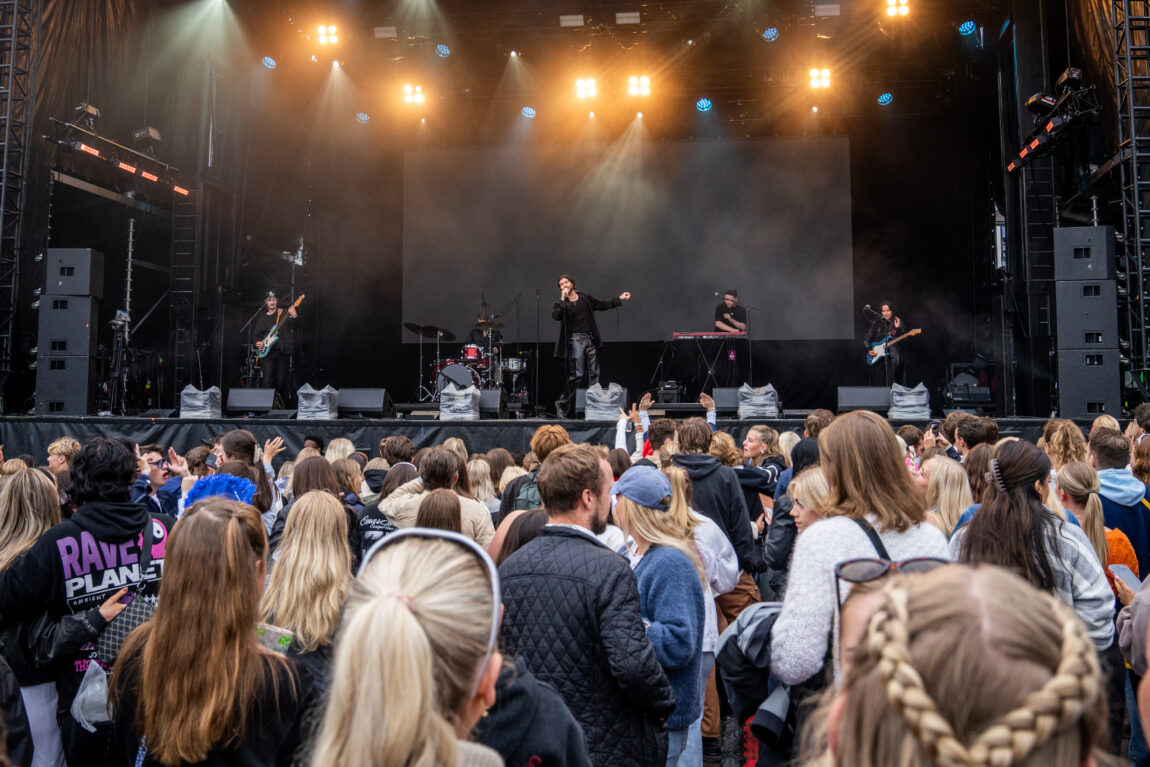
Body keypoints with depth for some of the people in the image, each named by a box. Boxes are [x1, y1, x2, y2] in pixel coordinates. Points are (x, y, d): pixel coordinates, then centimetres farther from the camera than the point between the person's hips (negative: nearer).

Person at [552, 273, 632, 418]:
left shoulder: (585, 297, 12)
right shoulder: (563, 303, 0)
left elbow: (602, 305, 24)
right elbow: (555, 316, -19)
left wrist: (619, 299, 23)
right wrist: (562, 299, -19)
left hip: (590, 340, 5)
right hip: (575, 340, -5)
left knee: (594, 373, 3)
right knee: (576, 375, -9)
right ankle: (562, 404, 2)